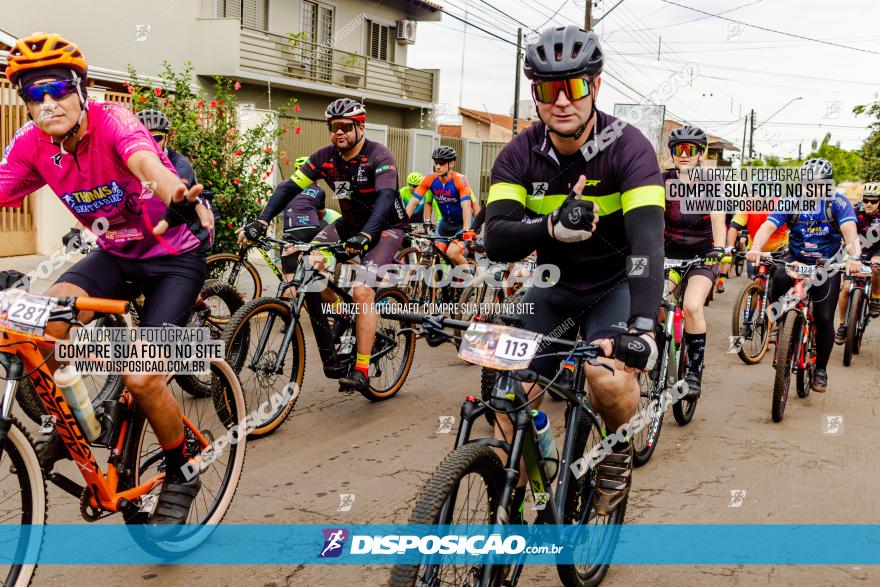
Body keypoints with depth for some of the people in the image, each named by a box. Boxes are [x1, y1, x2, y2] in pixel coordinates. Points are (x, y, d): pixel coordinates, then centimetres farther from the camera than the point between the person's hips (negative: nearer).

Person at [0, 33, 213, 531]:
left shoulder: (111, 119, -25)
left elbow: (145, 161, -46)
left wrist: (180, 196, -69)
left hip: (175, 257, -5)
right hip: (116, 254, 5)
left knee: (142, 378, -17)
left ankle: (181, 476, 10)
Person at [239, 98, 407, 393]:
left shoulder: (379, 156, -22)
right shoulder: (325, 157, -7)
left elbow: (386, 197, -36)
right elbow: (290, 188, -12)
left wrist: (366, 235, -53)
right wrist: (261, 222, -27)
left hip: (385, 227, -6)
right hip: (351, 223, 6)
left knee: (362, 292, -24)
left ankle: (361, 372, -19)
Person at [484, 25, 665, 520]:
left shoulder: (628, 147, -21)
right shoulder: (521, 155, -12)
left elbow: (648, 240, -34)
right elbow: (496, 241, -23)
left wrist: (642, 325, -49)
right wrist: (553, 227, -42)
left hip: (615, 284, -3)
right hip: (553, 287, 3)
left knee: (611, 380, -28)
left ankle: (618, 449, 6)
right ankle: (506, 506, 14)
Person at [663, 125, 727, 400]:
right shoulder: (663, 181, 0)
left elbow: (718, 219, -18)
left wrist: (718, 248, -36)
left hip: (702, 256, -2)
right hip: (670, 254, 3)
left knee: (692, 306, -25)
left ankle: (695, 372, -12)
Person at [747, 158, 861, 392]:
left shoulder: (838, 202, -14)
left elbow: (850, 231, -30)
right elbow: (768, 226, -25)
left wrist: (854, 256, -50)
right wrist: (756, 247, -46)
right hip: (795, 260, 1)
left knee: (824, 319, -7)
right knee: (779, 280, -32)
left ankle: (821, 369, 14)